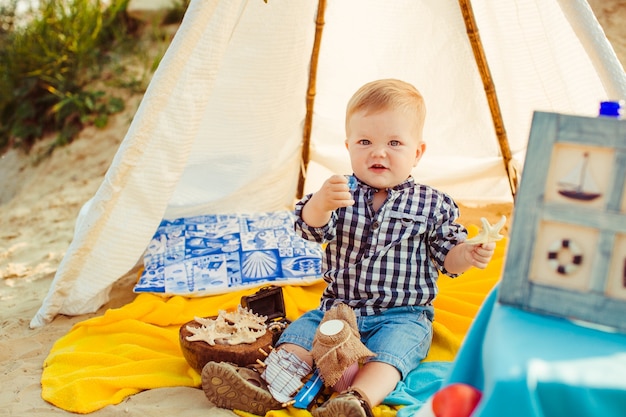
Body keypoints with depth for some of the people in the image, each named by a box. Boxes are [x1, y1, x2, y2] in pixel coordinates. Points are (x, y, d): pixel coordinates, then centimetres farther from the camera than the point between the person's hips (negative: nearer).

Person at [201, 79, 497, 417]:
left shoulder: (433, 205, -2)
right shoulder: (342, 193, -1)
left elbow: (447, 257, 2)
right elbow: (310, 227, -18)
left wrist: (469, 255, -21)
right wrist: (321, 202, -40)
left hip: (402, 316, -3)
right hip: (337, 307, 3)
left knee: (390, 347, -29)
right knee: (300, 329, -12)